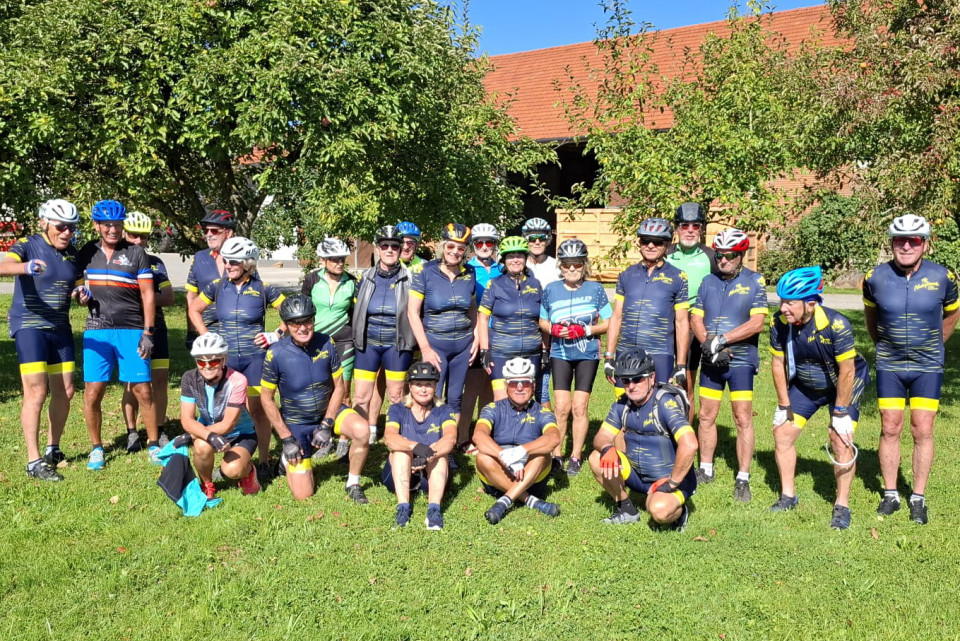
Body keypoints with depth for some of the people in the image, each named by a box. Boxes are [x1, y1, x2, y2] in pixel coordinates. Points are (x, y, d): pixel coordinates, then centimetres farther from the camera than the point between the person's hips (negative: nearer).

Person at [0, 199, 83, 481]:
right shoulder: (28, 245, -7)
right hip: (29, 327, -6)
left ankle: (53, 449, 25)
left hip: (60, 329, 6)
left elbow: (79, 287, 22)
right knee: (36, 392, -11)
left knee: (64, 391, 8)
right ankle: (34, 461, -3)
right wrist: (25, 266, -48)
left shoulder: (72, 253, 10)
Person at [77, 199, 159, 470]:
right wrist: (80, 295, -4)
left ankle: (154, 444, 13)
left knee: (143, 391, -2)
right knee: (92, 394, -2)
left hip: (131, 331, -2)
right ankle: (96, 448, 16)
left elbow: (147, 294, 0)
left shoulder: (136, 253, 2)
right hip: (96, 331, 2)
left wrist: (148, 332, -6)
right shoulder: (87, 252, 9)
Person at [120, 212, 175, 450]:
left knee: (160, 380, 1)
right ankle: (132, 433, 11)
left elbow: (169, 297, 3)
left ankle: (159, 431, 11)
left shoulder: (155, 263, 11)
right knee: (131, 382, -1)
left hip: (155, 327, 3)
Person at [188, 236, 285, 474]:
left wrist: (277, 334, -7)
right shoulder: (217, 286, 1)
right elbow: (194, 309, 14)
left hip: (255, 357, -2)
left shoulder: (262, 288, -5)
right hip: (226, 358, 2)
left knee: (257, 410, 4)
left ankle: (263, 461, 15)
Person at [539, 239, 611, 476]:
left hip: (587, 355, -1)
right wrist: (554, 329, -11)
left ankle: (576, 457, 12)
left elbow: (608, 323, 0)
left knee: (579, 407, 0)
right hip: (560, 354, 1)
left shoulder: (595, 289, -2)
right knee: (562, 407, -3)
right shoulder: (551, 290, 2)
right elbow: (542, 321, 11)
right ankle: (556, 454, 12)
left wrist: (585, 330, -16)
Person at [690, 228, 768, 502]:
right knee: (706, 416, 10)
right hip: (711, 361, 4)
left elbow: (756, 323, -13)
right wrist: (708, 344, -13)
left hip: (741, 361, -4)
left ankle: (742, 479, 8)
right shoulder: (708, 281, 8)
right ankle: (705, 470, 25)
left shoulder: (754, 281, -4)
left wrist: (721, 340, -18)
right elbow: (695, 318, 4)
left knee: (743, 419, -2)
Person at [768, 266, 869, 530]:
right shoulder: (779, 323, -23)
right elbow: (778, 363, -10)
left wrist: (841, 413, -21)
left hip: (844, 385, -4)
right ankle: (788, 496, 18)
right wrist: (783, 405, -5)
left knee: (840, 439, -14)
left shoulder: (836, 325, -35)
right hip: (804, 385, 5)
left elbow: (846, 371, -27)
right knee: (782, 432, 1)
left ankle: (842, 506, 3)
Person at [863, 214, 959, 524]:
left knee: (922, 431, 2)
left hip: (928, 366, 0)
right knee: (890, 429, 5)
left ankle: (918, 498, 14)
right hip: (889, 365, 1)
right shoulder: (875, 277, -9)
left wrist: (933, 345, 15)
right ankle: (890, 495, 16)